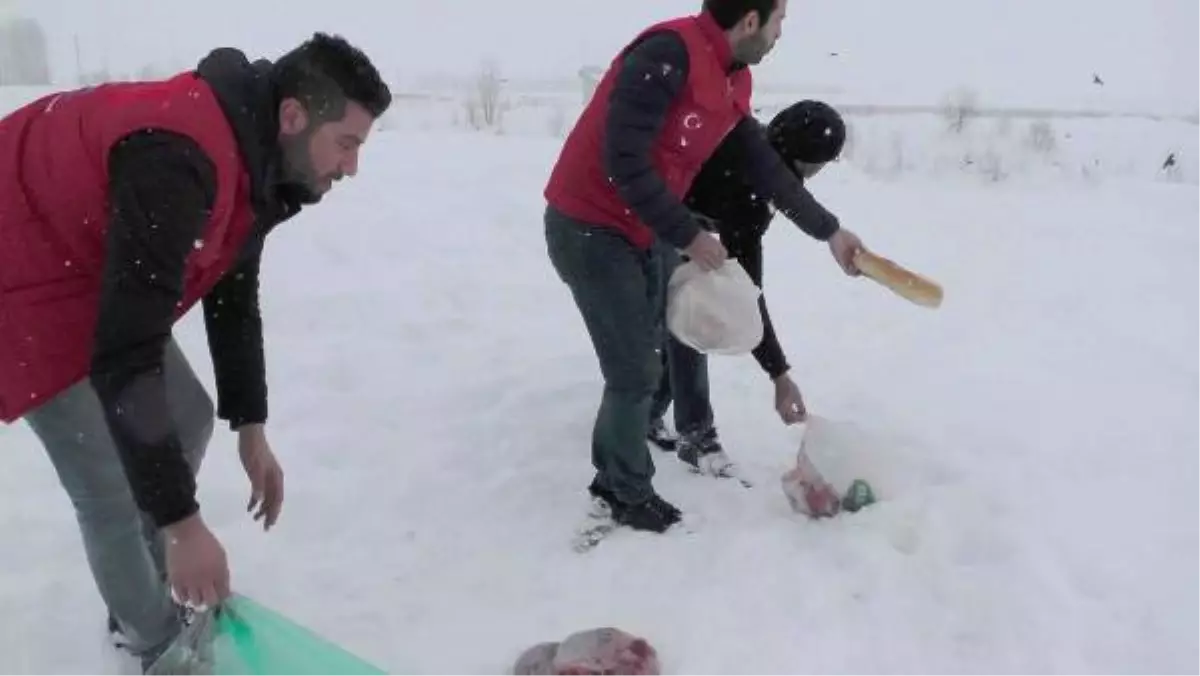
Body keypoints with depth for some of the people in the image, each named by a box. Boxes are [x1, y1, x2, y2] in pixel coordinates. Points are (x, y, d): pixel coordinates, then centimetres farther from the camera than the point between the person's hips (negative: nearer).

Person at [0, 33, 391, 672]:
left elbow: (233, 295, 8)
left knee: (188, 417, 14)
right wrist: (181, 519, -32)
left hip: (97, 273, 10)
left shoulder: (256, 158, -4)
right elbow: (124, 354, -36)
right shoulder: (179, 158, -35)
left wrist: (251, 428, 8)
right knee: (113, 487, -9)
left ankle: (157, 597, 32)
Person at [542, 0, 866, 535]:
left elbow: (765, 167, 11)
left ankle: (613, 479, 29)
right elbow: (623, 160, -27)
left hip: (639, 233, 9)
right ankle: (630, 497, 16)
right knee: (636, 372, -4)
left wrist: (828, 230, 14)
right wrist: (687, 236, -20)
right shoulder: (669, 54, -23)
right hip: (589, 229, -9)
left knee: (638, 363, 13)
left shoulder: (732, 81, 6)